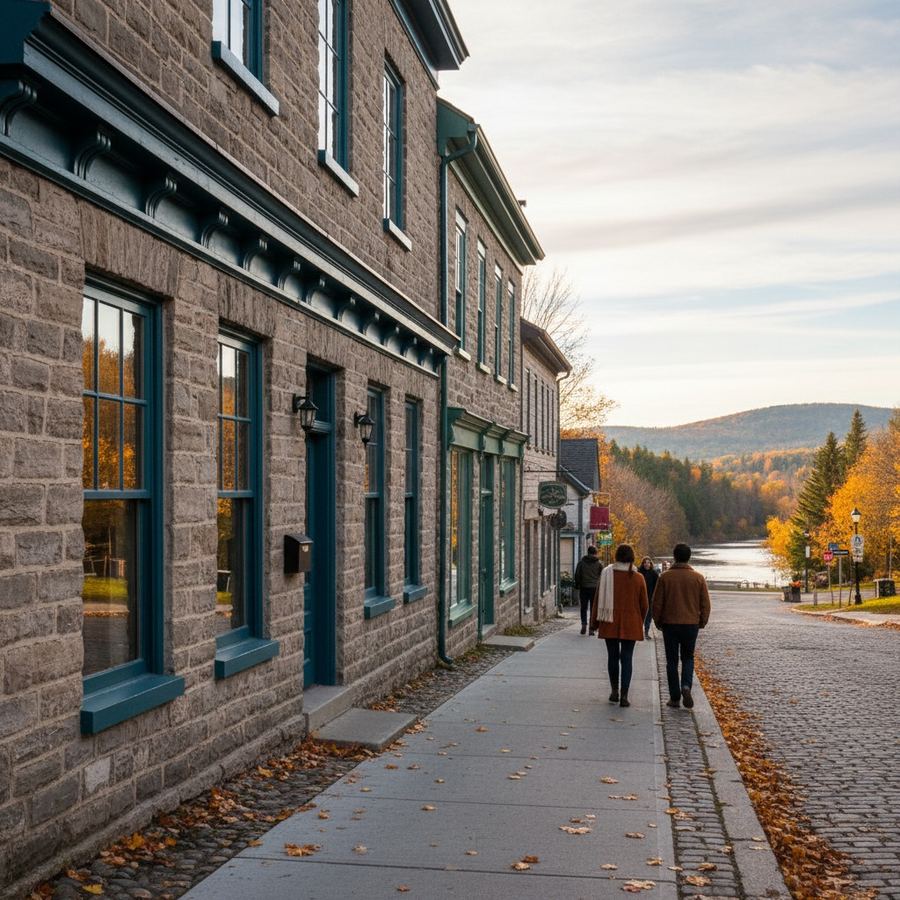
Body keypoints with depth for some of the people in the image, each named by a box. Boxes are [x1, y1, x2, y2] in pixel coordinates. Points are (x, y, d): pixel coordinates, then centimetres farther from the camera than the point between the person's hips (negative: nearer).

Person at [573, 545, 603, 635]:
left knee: (583, 608, 10)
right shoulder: (599, 563, 0)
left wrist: (577, 585, 10)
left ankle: (584, 624, -7)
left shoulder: (581, 562, 2)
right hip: (595, 588, -1)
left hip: (584, 588, 1)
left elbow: (577, 575, 1)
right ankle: (592, 628, 1)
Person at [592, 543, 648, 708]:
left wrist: (595, 620, 8)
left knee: (612, 656, 14)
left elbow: (598, 599, -2)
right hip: (630, 624, 0)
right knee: (626, 658, 3)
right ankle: (624, 696, -2)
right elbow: (644, 605, 3)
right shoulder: (638, 578, -3)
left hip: (610, 623, 0)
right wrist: (640, 622, 19)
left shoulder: (607, 574, -6)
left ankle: (614, 691, 20)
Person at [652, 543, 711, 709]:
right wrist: (702, 622, 14)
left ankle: (675, 698, 8)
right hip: (691, 625, 1)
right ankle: (686, 685, -10)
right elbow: (705, 604, 1)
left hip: (670, 624, -1)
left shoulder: (665, 577, -6)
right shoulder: (698, 578, -2)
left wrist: (658, 622, 10)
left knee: (672, 661, 7)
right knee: (688, 658, 15)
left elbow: (657, 603, -3)